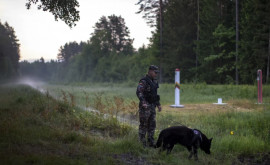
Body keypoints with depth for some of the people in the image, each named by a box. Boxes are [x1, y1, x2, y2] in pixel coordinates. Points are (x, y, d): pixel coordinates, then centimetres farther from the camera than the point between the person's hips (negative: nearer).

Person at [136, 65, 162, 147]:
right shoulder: (143, 81, -15)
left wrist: (158, 104, 19)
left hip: (152, 106, 8)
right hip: (145, 107, -8)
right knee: (143, 125, -2)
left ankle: (151, 143, 16)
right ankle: (142, 143, 5)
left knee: (152, 125, 9)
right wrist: (143, 102, -41)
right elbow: (139, 92, -29)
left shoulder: (154, 81, 13)